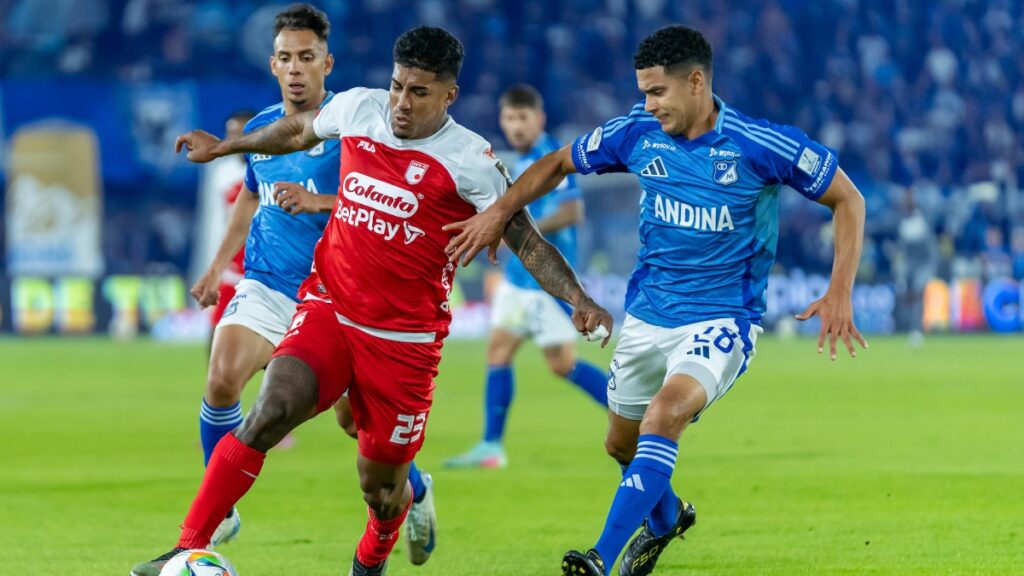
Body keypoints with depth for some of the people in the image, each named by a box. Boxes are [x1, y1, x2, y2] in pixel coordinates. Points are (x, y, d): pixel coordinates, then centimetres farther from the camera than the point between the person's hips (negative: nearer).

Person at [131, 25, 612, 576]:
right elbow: (301, 130, 23)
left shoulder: (470, 161, -10)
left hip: (404, 339, -2)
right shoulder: (358, 108, 2)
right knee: (270, 411, -24)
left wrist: (578, 298, -23)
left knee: (381, 483, 6)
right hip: (327, 311, 2)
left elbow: (527, 241, -7)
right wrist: (224, 146, 37)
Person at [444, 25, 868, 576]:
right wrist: (500, 210, -4)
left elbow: (848, 199, -7)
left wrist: (839, 293, -16)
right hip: (646, 316, 6)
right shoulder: (637, 133, -5)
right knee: (622, 444, 17)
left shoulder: (762, 145, -17)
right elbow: (559, 163, 11)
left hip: (722, 319, -6)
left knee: (664, 415, -30)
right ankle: (665, 518, 51)